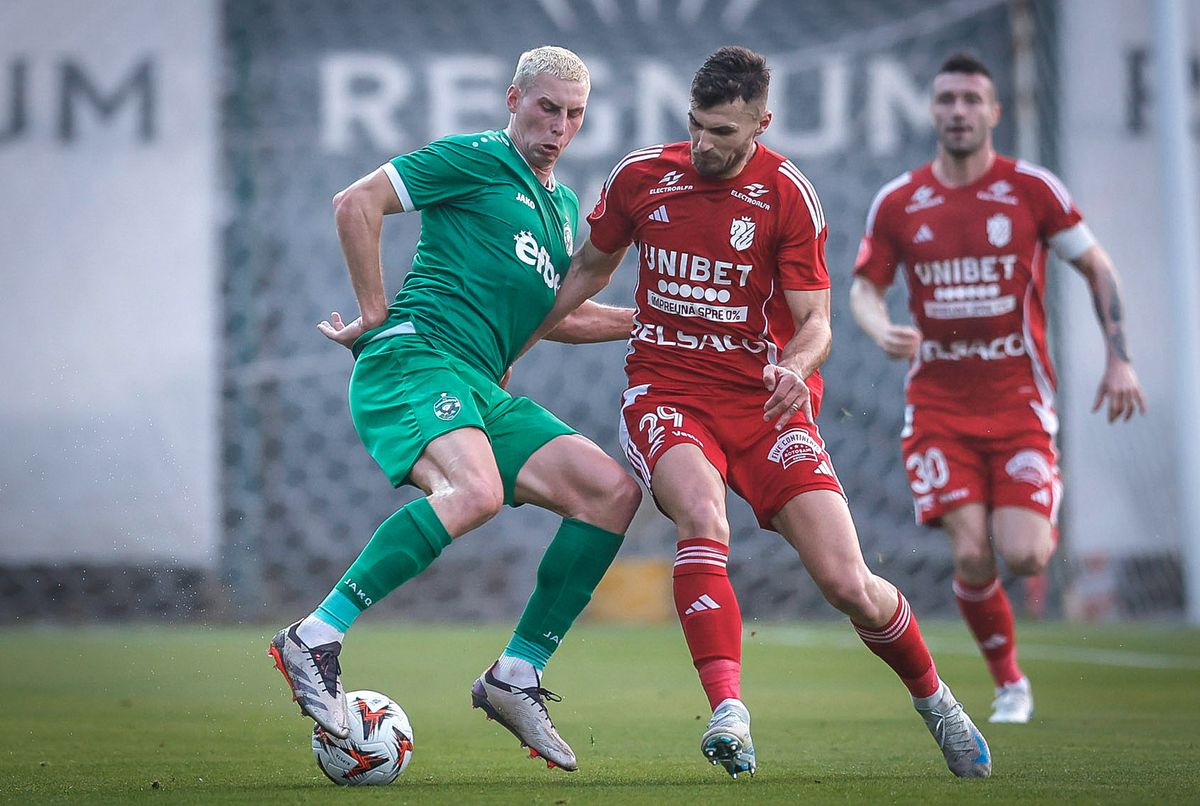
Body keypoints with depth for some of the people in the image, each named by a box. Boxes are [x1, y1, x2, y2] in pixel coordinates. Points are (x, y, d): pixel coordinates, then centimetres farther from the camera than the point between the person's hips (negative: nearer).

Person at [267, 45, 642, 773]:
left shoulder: (565, 208, 26)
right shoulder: (475, 159, 1)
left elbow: (554, 313, 38)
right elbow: (357, 202, -6)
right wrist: (377, 313, -6)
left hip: (483, 391, 8)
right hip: (416, 358, -8)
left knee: (614, 492, -4)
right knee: (476, 491, -36)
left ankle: (516, 677, -1)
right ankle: (316, 638, -29)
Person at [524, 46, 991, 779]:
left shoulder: (788, 194, -7)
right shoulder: (640, 176, 0)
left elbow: (815, 321, -7)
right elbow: (590, 269, 17)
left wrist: (794, 368, -29)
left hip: (764, 403, 0)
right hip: (667, 393, 1)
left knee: (849, 585, -8)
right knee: (702, 515, -34)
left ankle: (934, 699, 21)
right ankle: (728, 712, -39)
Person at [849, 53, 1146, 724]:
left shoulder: (1032, 188, -2)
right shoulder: (898, 203, 2)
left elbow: (1098, 267, 7)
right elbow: (864, 288, 11)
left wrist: (1120, 359, -1)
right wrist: (882, 330, -13)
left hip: (1019, 400, -1)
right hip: (938, 405, 1)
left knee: (1024, 557, -15)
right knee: (972, 557, -12)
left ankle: (1044, 525, 23)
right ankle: (1010, 683, 11)